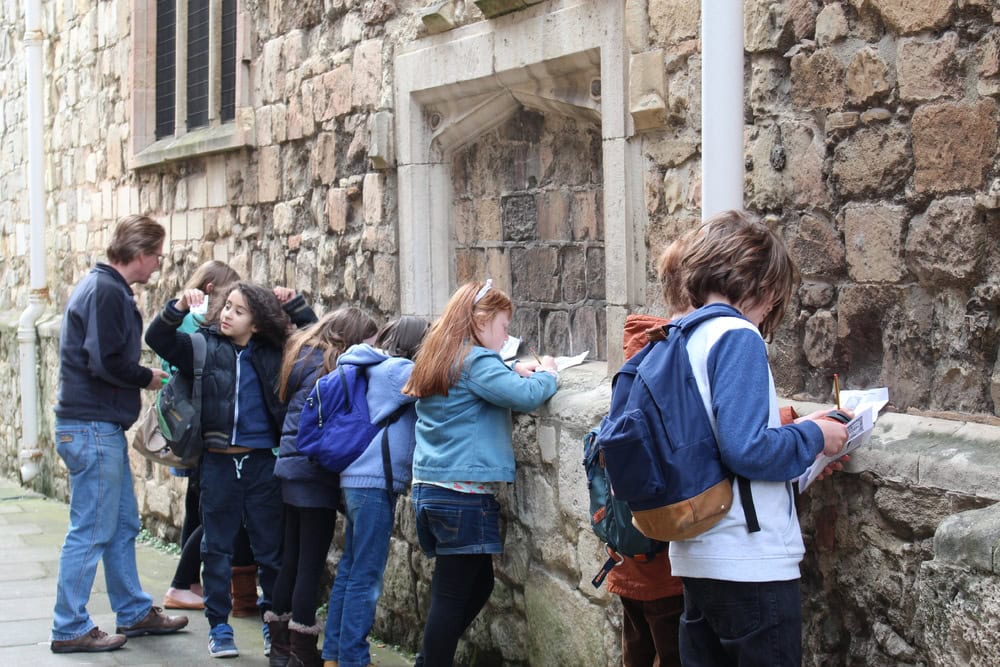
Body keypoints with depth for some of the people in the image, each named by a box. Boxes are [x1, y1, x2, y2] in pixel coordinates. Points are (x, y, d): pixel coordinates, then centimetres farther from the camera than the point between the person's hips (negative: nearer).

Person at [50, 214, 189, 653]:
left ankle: (134, 613, 27)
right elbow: (107, 362, -23)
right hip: (93, 429, -10)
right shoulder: (106, 292, -16)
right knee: (91, 531, -4)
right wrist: (147, 378, -7)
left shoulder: (105, 288, 15)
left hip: (103, 428, 10)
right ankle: (69, 629, 2)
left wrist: (140, 377, 5)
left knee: (123, 526, 17)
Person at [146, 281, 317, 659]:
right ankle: (219, 626, 15)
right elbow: (157, 338, -6)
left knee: (271, 547, 7)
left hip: (262, 462, 1)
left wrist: (294, 303, -4)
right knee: (217, 547, 7)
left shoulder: (272, 352, 3)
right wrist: (179, 307, -21)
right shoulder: (205, 347, 0)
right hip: (219, 462, -1)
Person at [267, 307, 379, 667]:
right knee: (311, 564, -4)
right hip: (316, 473, -9)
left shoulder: (307, 356, 13)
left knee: (292, 560, 13)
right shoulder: (332, 365, -13)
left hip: (295, 468, 9)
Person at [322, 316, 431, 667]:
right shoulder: (398, 370, -9)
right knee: (366, 578, -6)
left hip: (357, 479, 10)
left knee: (350, 569, 13)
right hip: (375, 481, -10)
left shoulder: (377, 369, 18)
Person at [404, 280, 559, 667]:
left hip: (428, 489, 9)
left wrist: (513, 371, 12)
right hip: (465, 493, -9)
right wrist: (547, 374, -1)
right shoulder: (475, 360, -12)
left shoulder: (437, 359, 14)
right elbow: (526, 397, -21)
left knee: (478, 584, 17)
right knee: (453, 596, -3)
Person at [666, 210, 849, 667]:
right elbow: (747, 450, -22)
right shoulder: (738, 337, -14)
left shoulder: (681, 339, 12)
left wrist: (793, 431, 18)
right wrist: (814, 437, -6)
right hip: (751, 561, -9)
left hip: (696, 560, 9)